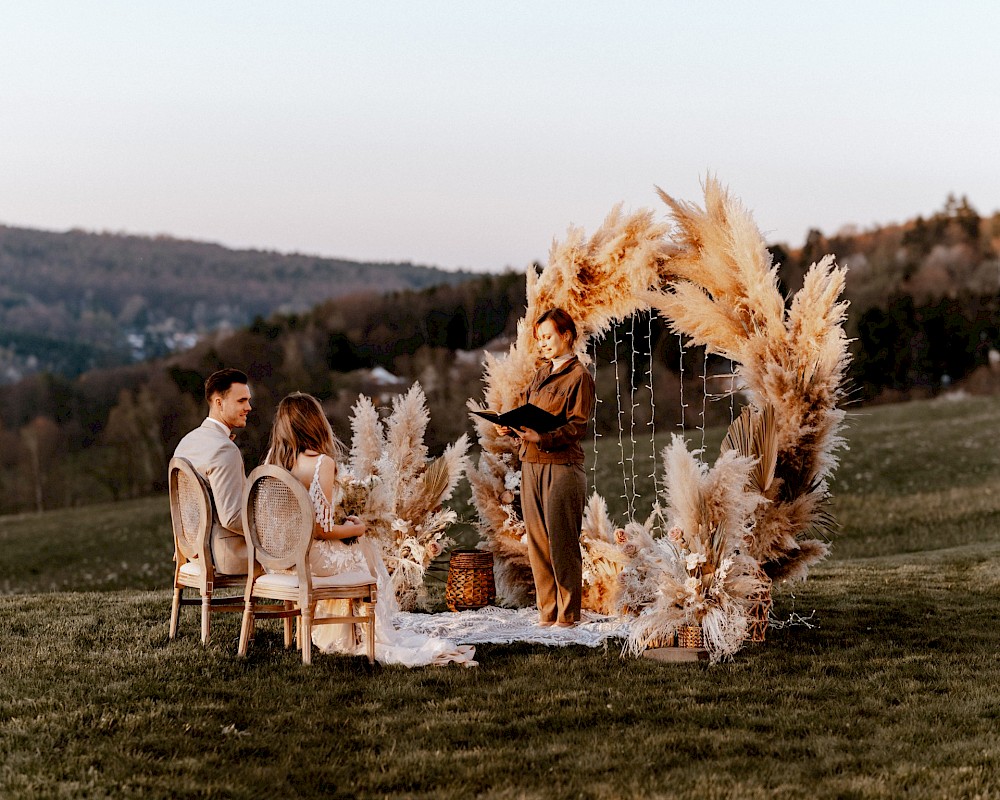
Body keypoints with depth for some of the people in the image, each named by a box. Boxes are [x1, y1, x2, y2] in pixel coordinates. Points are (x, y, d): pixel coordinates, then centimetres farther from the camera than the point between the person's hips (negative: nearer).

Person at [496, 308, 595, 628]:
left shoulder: (579, 376, -4)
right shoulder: (541, 374, 19)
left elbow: (578, 426, -12)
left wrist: (544, 438, -25)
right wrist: (511, 428, -2)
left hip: (562, 467, -7)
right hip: (532, 466, 7)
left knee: (562, 542, -5)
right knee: (537, 542, 8)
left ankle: (568, 614, 1)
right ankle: (547, 610, 14)